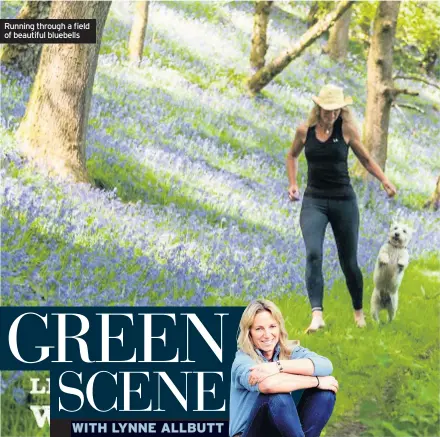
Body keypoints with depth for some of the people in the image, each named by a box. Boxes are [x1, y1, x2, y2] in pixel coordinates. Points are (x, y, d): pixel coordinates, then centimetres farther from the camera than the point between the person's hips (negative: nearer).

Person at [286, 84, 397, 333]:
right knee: (313, 254, -21)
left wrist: (385, 181, -8)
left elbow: (366, 159, 5)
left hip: (344, 200, -1)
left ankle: (359, 311, 32)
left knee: (349, 261, 9)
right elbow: (292, 156, 20)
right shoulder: (305, 131, 1)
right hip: (314, 201, 1)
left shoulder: (346, 129, -4)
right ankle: (317, 315, -29)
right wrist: (293, 183, 6)